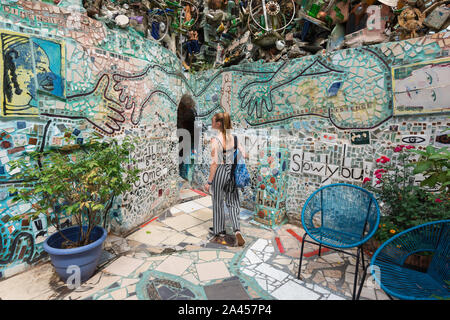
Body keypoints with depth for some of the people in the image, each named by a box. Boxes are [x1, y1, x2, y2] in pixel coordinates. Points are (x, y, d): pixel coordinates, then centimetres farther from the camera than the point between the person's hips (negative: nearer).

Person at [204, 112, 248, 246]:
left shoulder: (215, 140, -15)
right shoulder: (233, 137, 0)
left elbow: (214, 163, -16)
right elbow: (244, 154, 2)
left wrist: (209, 182, -9)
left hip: (220, 172, -4)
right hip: (232, 172, 5)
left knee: (218, 204, 12)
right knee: (232, 203, 15)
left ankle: (220, 235, 25)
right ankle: (237, 231, 0)